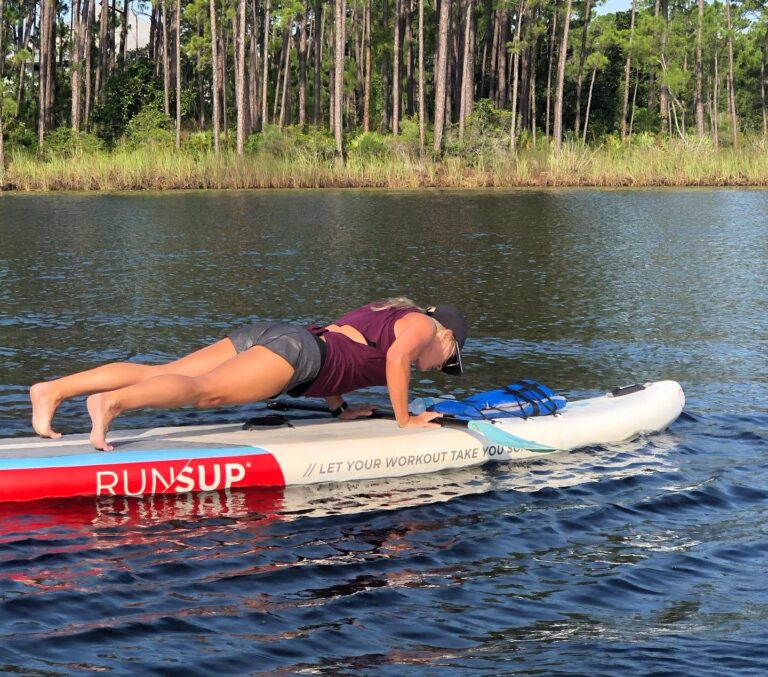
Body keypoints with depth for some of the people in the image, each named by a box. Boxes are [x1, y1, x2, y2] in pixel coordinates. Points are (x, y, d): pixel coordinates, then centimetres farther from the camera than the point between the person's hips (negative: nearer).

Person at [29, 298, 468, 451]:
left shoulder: (383, 312, 34)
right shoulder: (422, 325, 10)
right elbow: (396, 358, -12)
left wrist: (340, 407, 34)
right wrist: (405, 421, -3)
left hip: (262, 336, 7)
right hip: (294, 349, -7)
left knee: (160, 374, -5)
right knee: (205, 391, -27)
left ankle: (54, 389, -16)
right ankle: (110, 403, -50)